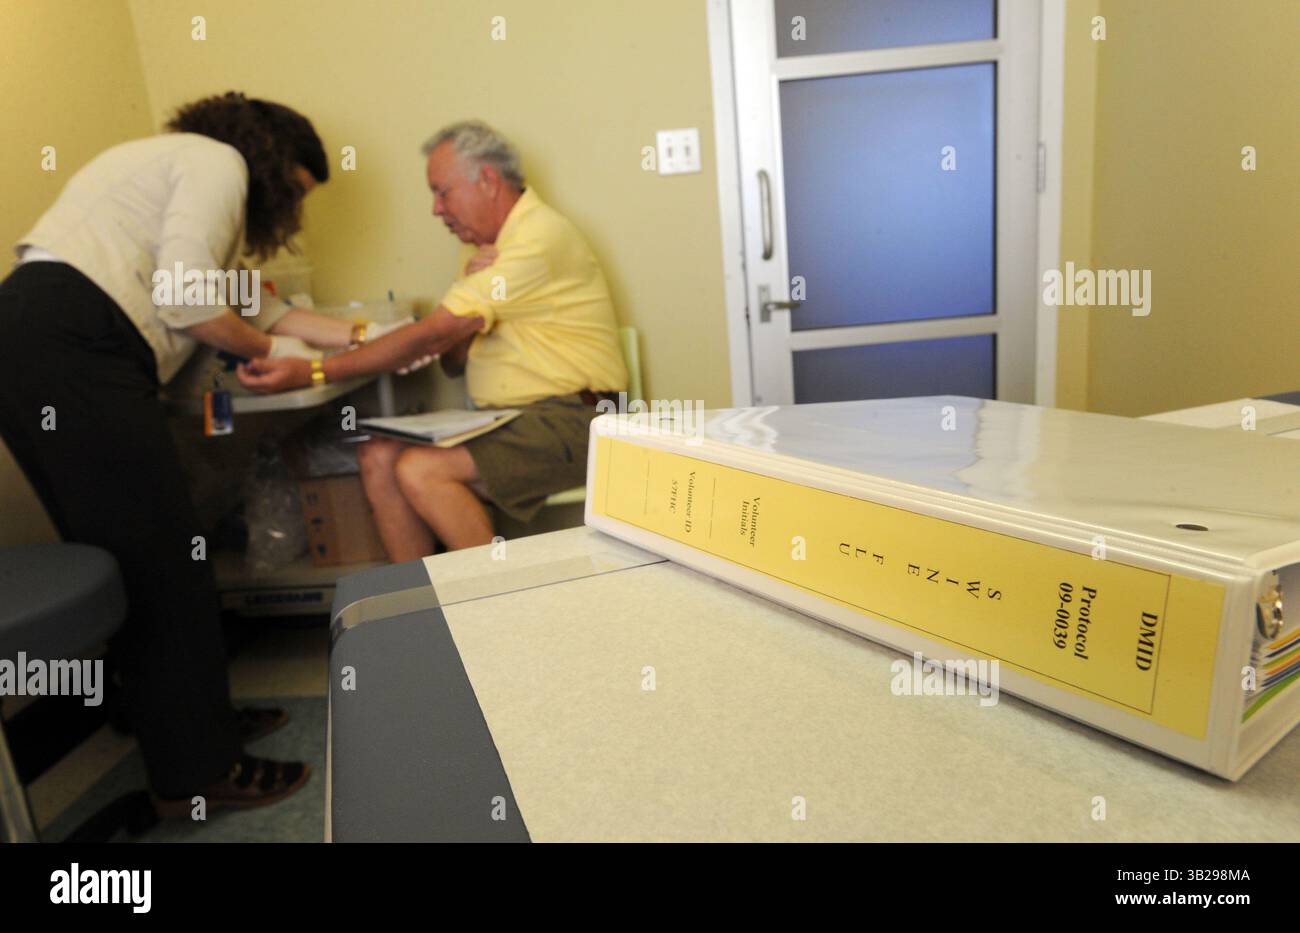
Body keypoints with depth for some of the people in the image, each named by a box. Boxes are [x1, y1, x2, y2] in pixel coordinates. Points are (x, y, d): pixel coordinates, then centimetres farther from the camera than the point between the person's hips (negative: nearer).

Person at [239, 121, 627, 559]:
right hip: (508, 419, 9)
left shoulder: (537, 237, -14)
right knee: (378, 457, -5)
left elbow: (432, 336, -18)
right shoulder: (484, 245, 17)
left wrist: (313, 372, -14)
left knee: (419, 470, -23)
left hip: (567, 420, -9)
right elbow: (452, 363, 13)